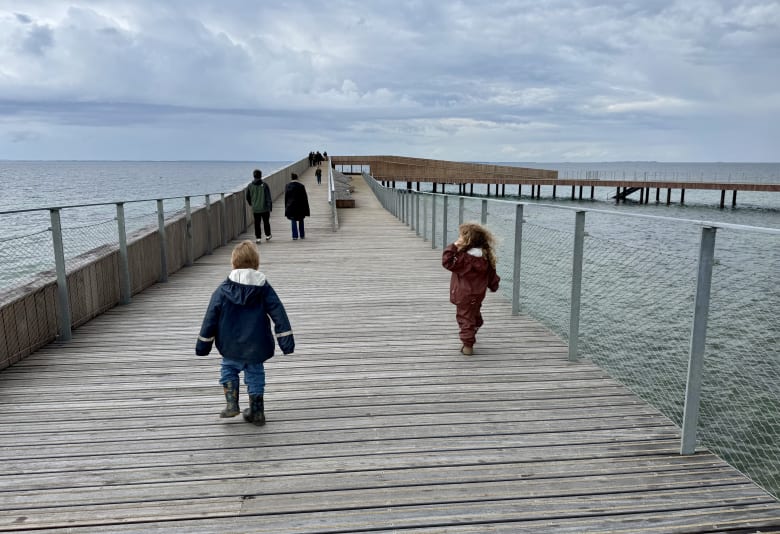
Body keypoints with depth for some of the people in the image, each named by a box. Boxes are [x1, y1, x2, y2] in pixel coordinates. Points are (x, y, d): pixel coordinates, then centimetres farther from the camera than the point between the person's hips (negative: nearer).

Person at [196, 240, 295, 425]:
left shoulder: (222, 290, -5)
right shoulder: (264, 288, -4)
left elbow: (210, 318, -2)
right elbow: (278, 313, -7)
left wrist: (203, 344, 6)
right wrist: (286, 340, -6)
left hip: (231, 347, 0)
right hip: (256, 347, 1)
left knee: (228, 369, 23)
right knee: (255, 374, 16)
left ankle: (232, 404, 12)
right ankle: (257, 412, 20)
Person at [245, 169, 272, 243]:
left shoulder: (250, 186, -1)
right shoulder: (264, 185, -10)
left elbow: (247, 197, 8)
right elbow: (268, 197, -10)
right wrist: (270, 207, -3)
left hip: (255, 209, 2)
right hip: (265, 208, -1)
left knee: (257, 223, 6)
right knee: (266, 222, 14)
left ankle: (258, 237, 3)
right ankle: (268, 235, 25)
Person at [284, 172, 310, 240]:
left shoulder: (287, 186, -3)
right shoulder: (301, 186, -7)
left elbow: (286, 197, 2)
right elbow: (305, 197, -4)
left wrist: (286, 207, 9)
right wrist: (306, 208, 4)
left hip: (291, 206, 0)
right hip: (300, 206, 0)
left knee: (293, 222, 5)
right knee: (301, 221, 13)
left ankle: (295, 236, 1)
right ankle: (302, 235, 18)